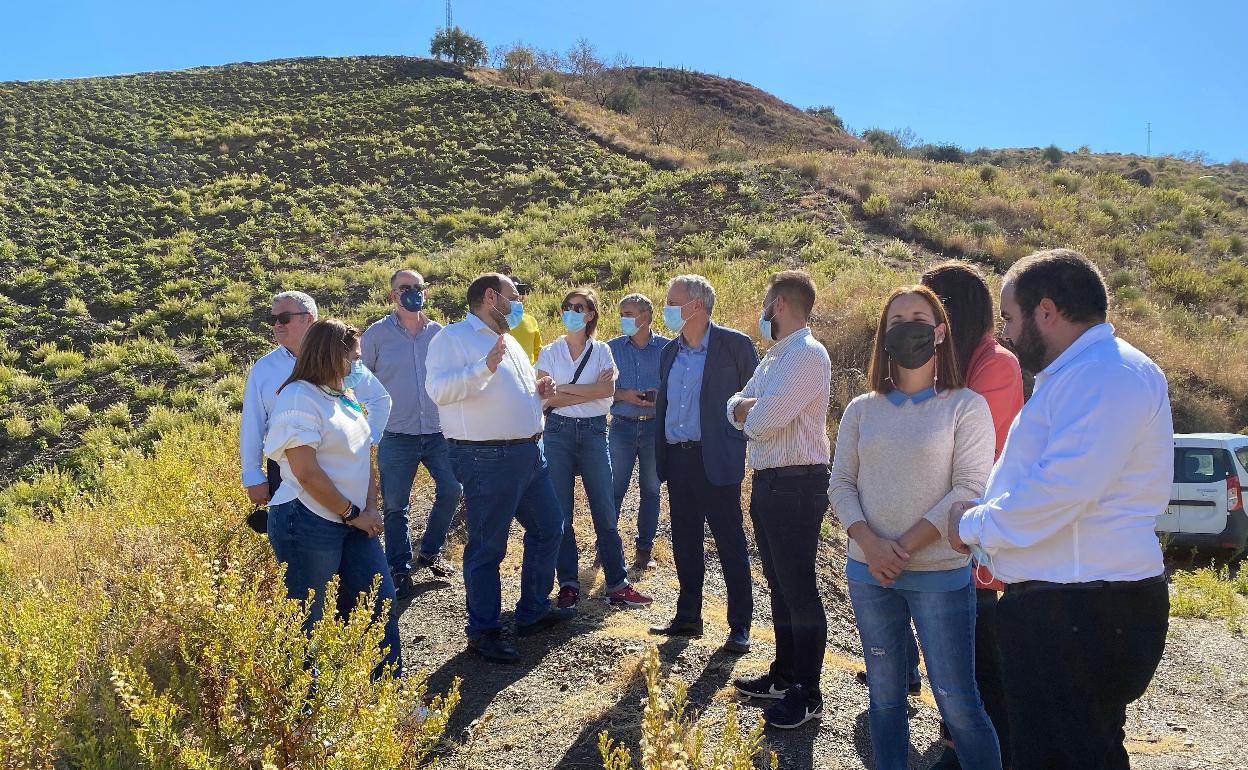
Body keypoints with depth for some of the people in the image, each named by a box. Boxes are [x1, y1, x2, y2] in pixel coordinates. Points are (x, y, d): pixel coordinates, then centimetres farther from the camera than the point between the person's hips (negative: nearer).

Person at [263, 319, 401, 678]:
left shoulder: (345, 396, 12)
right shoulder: (299, 397, -14)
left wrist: (371, 509, 0)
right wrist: (353, 514, -12)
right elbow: (308, 473, -20)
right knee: (308, 621, 5)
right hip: (308, 524, -8)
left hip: (354, 523, 8)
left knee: (382, 605, 9)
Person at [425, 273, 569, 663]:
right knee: (487, 546, 1)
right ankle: (483, 631, 16)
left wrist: (539, 391, 9)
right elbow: (439, 389, -23)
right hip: (488, 459, -9)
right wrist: (485, 367, -32)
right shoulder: (453, 338, -9)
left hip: (530, 452, 9)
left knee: (548, 529, 18)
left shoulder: (509, 341, 19)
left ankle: (533, 611, 34)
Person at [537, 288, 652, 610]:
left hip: (594, 432, 0)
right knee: (560, 513, 3)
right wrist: (590, 391, -11)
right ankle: (568, 584, 13)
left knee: (606, 512, 0)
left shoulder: (601, 351, 6)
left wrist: (563, 388, -10)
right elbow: (546, 398, -7)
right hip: (559, 432, 0)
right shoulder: (550, 352, 5)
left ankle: (617, 584, 8)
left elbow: (608, 389, -11)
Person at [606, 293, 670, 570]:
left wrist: (660, 396, -14)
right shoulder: (612, 348, 5)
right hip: (622, 426, 0)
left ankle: (645, 548, 20)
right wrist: (624, 395, -13)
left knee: (651, 490, 8)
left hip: (656, 426, 0)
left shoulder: (667, 348, 2)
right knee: (614, 489, 0)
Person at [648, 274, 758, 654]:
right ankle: (688, 616, 25)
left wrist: (738, 441, -6)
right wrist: (661, 457, 12)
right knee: (685, 540, 13)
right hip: (677, 458, 6)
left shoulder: (734, 344, -6)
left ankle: (740, 625, 12)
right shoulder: (670, 352, 13)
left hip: (716, 459, -6)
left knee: (730, 541, 1)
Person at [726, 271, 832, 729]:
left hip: (796, 485, -10)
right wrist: (747, 408, -9)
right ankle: (785, 674, 31)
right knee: (779, 584, 17)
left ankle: (807, 694, 8)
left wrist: (747, 414, -1)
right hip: (767, 481, 10)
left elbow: (763, 420, -23)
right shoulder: (775, 356, 17)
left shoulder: (807, 354, -15)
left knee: (798, 589, -2)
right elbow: (737, 407, 14)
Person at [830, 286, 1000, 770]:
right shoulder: (861, 410, 8)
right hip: (868, 573, 4)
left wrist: (904, 547, -14)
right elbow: (841, 484, 5)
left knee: (957, 701, 1)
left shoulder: (966, 405, -2)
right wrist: (871, 544, -12)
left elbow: (971, 488, -9)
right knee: (884, 694, 12)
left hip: (940, 574, -3)